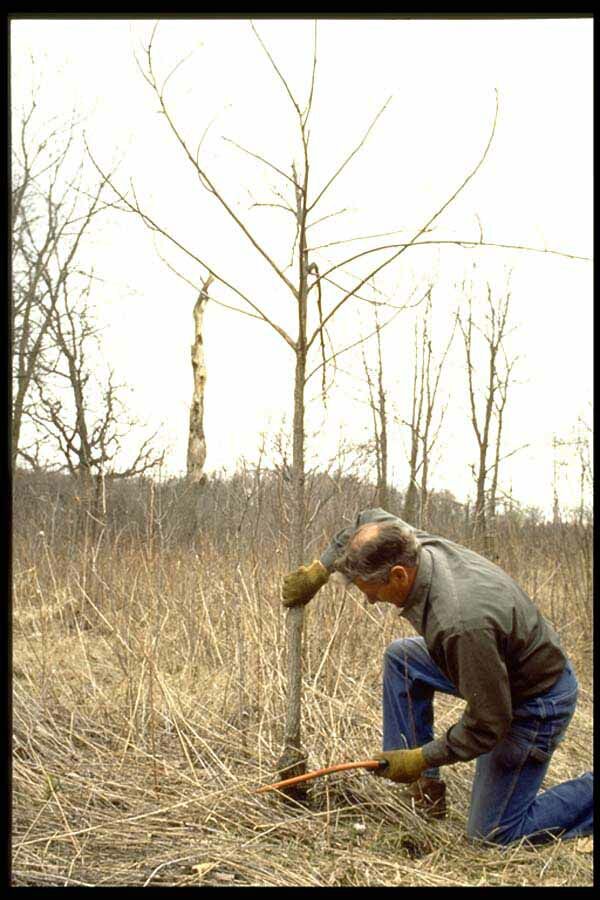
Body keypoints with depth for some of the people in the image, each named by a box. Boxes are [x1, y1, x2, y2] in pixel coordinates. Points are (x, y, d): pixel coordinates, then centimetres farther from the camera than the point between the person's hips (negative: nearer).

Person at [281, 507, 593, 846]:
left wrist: (420, 759, -18)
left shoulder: (461, 623, -39)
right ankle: (425, 782, 15)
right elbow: (374, 518, 9)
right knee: (402, 656, 9)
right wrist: (318, 570, 8)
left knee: (493, 833, 3)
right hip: (507, 665, 8)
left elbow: (487, 723, -28)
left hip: (536, 701, -8)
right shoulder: (422, 545, -14)